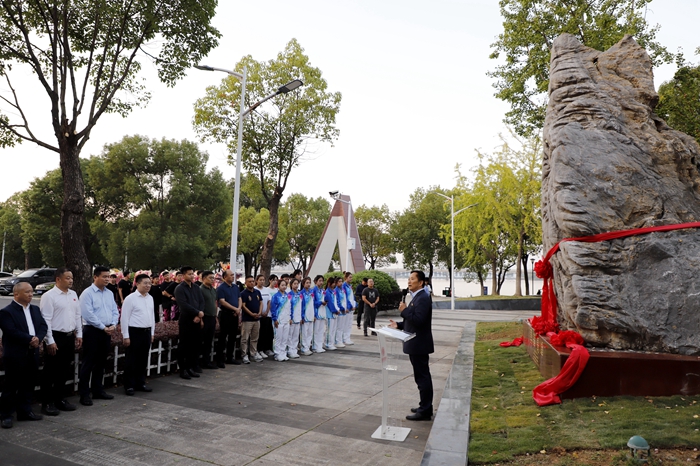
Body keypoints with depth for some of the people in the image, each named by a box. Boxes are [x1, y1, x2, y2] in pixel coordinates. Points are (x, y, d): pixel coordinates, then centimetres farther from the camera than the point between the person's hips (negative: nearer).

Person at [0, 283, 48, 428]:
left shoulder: (35, 309, 13)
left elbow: (43, 326, 6)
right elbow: (12, 332, -19)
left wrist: (38, 338, -12)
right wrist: (30, 339, -17)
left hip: (32, 354, 6)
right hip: (15, 356, -6)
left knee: (28, 385, 13)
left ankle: (25, 411, 24)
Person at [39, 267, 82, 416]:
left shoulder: (73, 294, 9)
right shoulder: (49, 296, -12)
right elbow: (46, 320, -15)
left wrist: (79, 334, 11)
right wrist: (50, 341, -18)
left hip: (70, 337, 7)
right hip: (55, 337, -7)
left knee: (64, 371, 15)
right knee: (50, 372, 3)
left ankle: (59, 399, 27)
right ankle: (47, 403, 14)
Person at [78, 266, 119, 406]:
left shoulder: (109, 293, 10)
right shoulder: (87, 293, -10)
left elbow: (115, 311, 12)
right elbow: (88, 315, -17)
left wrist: (113, 325, -5)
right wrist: (103, 328, -14)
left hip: (107, 331, 7)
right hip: (92, 331, -6)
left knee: (101, 363, 14)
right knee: (88, 363, 0)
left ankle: (98, 390, 25)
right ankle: (84, 394, 8)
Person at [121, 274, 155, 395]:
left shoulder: (150, 298, 9)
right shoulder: (130, 298, -11)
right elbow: (124, 318, -12)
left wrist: (152, 333, 14)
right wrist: (126, 336, -12)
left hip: (147, 332, 6)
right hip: (134, 332, -6)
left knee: (143, 360, 14)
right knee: (131, 360, 3)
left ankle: (140, 383, 26)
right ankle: (129, 386, 14)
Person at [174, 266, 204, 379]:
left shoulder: (196, 287, 12)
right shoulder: (179, 288, -7)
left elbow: (201, 301, 6)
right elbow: (183, 305, -16)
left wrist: (198, 316, -8)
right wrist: (198, 312, -14)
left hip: (196, 320, 6)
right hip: (186, 320, -6)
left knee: (195, 344, 9)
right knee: (184, 345, -1)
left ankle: (191, 367, 20)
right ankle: (183, 369, 7)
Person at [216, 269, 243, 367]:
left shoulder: (235, 287, 12)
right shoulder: (221, 288, -9)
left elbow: (239, 299, 13)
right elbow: (222, 302, -17)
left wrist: (239, 308, -5)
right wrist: (235, 309, -16)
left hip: (235, 314, 7)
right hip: (225, 314, -7)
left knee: (233, 337, 12)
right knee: (222, 337, -2)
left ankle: (230, 358, 22)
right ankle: (219, 359, 5)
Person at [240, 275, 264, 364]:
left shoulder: (257, 292, 10)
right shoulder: (243, 293, -8)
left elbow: (261, 303, 11)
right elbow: (243, 306, -12)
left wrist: (259, 313, -5)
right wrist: (252, 314, -18)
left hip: (257, 318, 6)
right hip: (247, 319, -6)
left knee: (255, 338, 14)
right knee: (245, 338, -2)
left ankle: (254, 353, 23)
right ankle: (245, 355, 5)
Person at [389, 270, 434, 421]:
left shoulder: (423, 298, -18)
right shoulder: (417, 297, 14)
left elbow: (418, 320, -27)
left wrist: (404, 310, -17)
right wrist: (399, 325, 9)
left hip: (419, 344, -10)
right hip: (416, 344, 10)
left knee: (422, 377, -2)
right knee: (423, 376, 17)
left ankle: (425, 411, 6)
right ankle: (425, 407, 27)